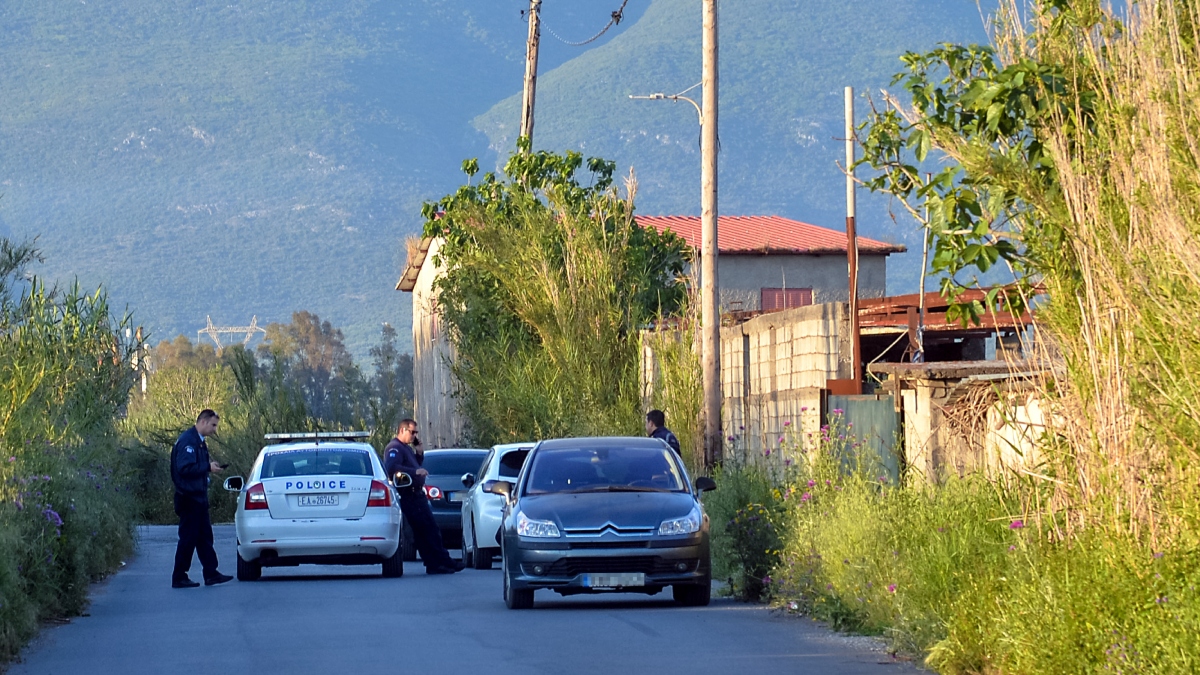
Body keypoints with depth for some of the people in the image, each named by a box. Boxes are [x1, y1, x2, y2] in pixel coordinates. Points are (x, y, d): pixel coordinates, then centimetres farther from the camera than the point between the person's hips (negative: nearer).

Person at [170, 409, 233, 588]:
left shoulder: (199, 442, 16)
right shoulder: (188, 441, -17)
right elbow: (184, 468, -25)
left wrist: (210, 466, 5)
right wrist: (208, 468, -20)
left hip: (198, 497, 10)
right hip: (189, 498, -10)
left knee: (204, 536, 11)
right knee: (188, 538, -5)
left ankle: (211, 573, 15)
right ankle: (179, 578, 1)